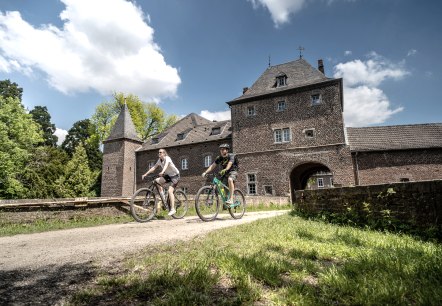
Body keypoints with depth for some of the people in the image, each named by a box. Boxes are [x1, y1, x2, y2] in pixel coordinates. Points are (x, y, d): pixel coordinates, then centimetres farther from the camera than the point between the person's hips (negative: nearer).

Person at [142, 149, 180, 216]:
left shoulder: (167, 158, -21)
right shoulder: (159, 160, 1)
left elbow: (166, 165, -41)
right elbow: (154, 167, -4)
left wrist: (162, 172, -60)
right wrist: (145, 174, -14)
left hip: (175, 175, -7)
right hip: (168, 175, 7)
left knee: (170, 191, -21)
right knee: (156, 180, -13)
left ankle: (173, 209, -15)